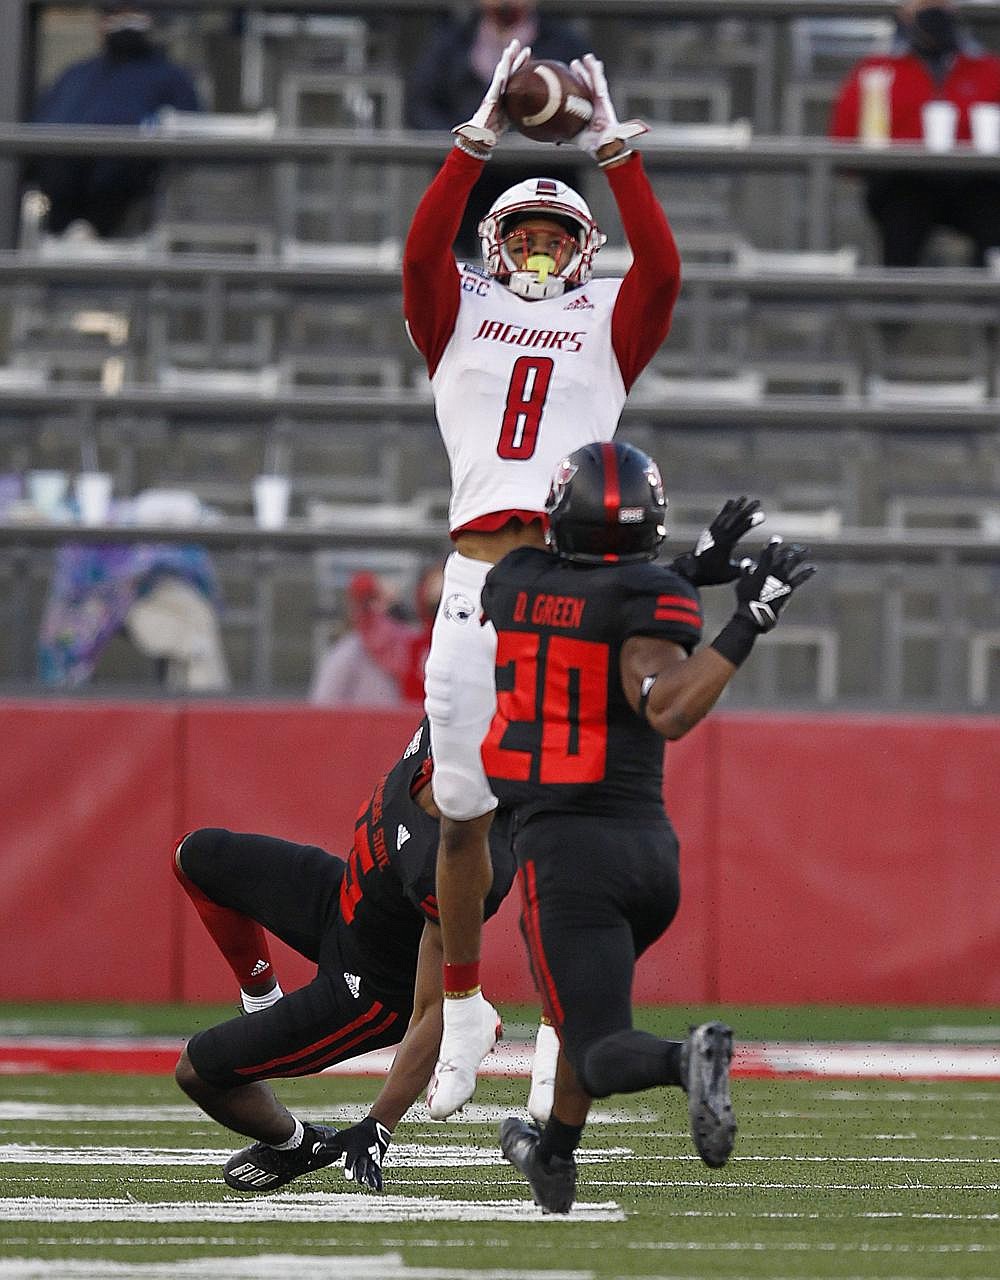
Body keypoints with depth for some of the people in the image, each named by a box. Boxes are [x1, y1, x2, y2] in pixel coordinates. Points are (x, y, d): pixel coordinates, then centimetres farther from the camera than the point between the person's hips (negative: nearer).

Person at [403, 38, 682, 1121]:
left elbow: (662, 267, -1)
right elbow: (421, 250, 0)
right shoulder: (460, 315, 17)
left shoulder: (608, 325, 16)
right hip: (476, 575, 1)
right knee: (462, 809, 4)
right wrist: (480, 138, -5)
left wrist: (614, 149, -3)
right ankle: (463, 1011, 19)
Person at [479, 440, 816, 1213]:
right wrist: (747, 625, -22)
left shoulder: (513, 581, 3)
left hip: (560, 845, -1)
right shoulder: (648, 597, -8)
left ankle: (685, 1060, -39)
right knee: (591, 991, 30)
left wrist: (695, 570, 15)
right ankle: (553, 1160, 39)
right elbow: (666, 709, -23)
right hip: (647, 843, 1)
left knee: (600, 1049, -6)